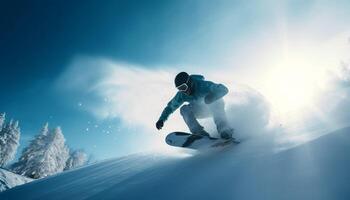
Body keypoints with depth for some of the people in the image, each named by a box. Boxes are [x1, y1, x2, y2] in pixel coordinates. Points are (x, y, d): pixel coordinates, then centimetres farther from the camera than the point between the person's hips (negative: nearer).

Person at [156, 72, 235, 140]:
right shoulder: (181, 95, -19)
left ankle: (225, 131, -38)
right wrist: (161, 119, -21)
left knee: (214, 105, -39)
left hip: (216, 106, -4)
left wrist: (213, 96, -57)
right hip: (202, 110, 4)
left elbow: (224, 89, -37)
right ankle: (199, 132, -29)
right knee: (184, 109, -21)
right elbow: (170, 107, -6)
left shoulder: (203, 85, -34)